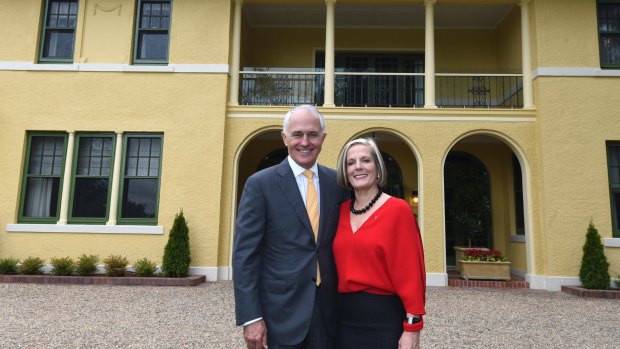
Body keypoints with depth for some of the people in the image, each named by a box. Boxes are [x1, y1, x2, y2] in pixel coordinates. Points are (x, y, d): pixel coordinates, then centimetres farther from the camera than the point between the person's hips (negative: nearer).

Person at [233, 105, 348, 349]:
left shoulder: (336, 182, 3)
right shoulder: (260, 184, -7)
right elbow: (244, 255, -9)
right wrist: (250, 318, -13)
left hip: (327, 312, 3)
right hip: (279, 314, -3)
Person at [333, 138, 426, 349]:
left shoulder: (398, 209, -11)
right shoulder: (341, 211, 5)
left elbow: (411, 272, -12)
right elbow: (340, 267, 9)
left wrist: (412, 327, -13)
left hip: (385, 316, -5)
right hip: (345, 316, 5)